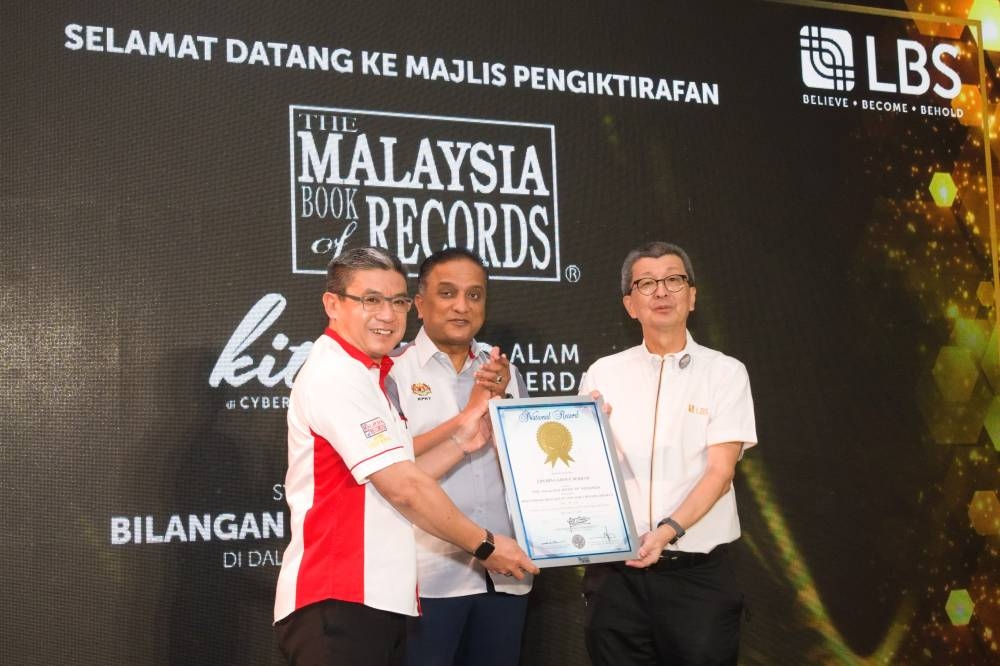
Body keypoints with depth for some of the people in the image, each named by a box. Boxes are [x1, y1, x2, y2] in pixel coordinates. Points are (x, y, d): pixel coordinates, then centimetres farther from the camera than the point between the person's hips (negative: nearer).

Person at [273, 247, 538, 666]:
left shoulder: (364, 376, 18)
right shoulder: (335, 376, -14)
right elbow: (402, 488, -16)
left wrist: (460, 441, 8)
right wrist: (484, 545, -8)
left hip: (377, 600, 10)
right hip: (338, 603, -10)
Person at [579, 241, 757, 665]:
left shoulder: (725, 373, 0)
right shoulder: (602, 375, 6)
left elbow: (721, 472, -7)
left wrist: (669, 531, -21)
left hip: (698, 571, -1)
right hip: (616, 571, 2)